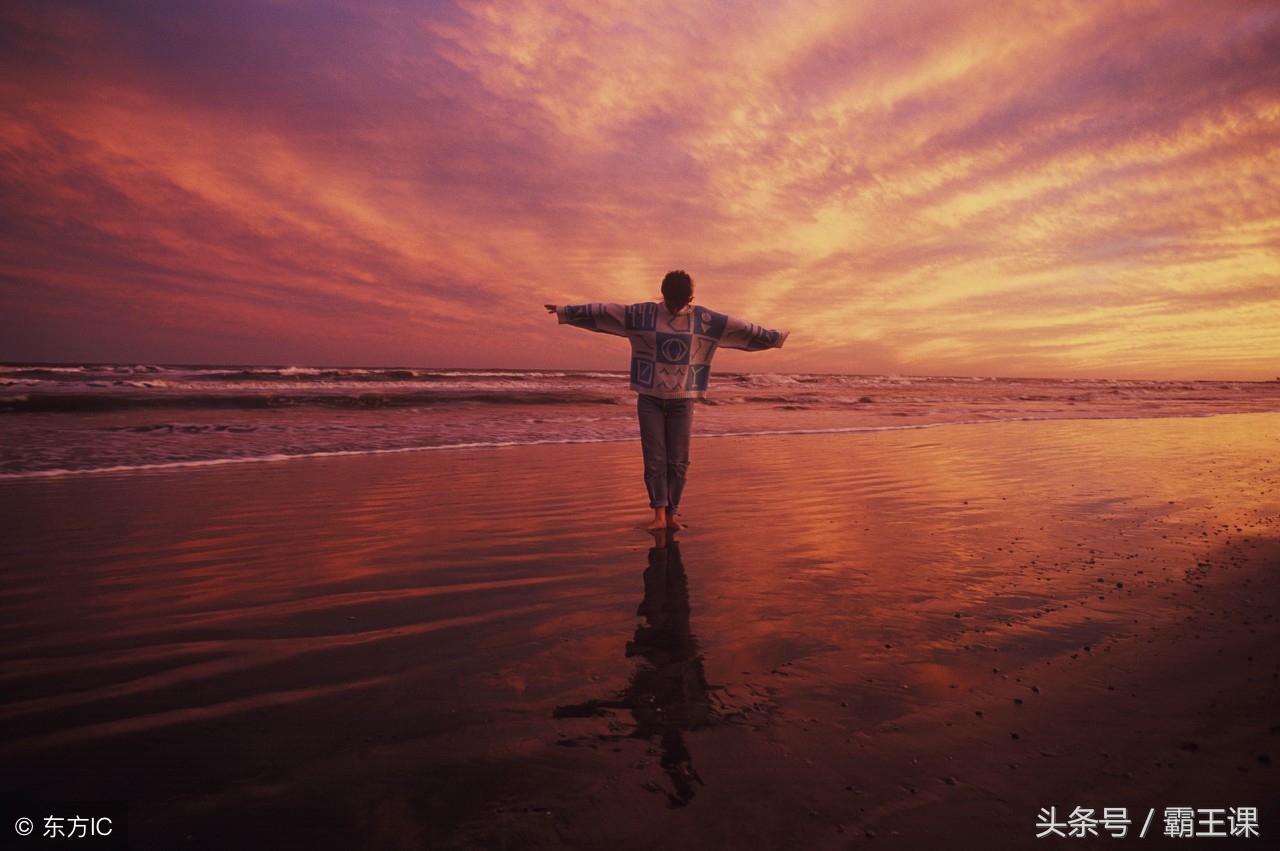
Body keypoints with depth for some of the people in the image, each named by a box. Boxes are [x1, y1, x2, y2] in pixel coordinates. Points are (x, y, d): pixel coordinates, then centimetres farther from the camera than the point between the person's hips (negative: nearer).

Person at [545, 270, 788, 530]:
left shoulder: (704, 319, 3)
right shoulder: (643, 313, 0)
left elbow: (743, 328, 9)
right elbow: (603, 312, 2)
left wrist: (775, 337, 14)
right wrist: (565, 311, 3)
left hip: (682, 399, 1)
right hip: (649, 397, 0)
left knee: (678, 460, 0)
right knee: (654, 458, -4)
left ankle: (671, 515, 9)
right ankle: (659, 514, -1)